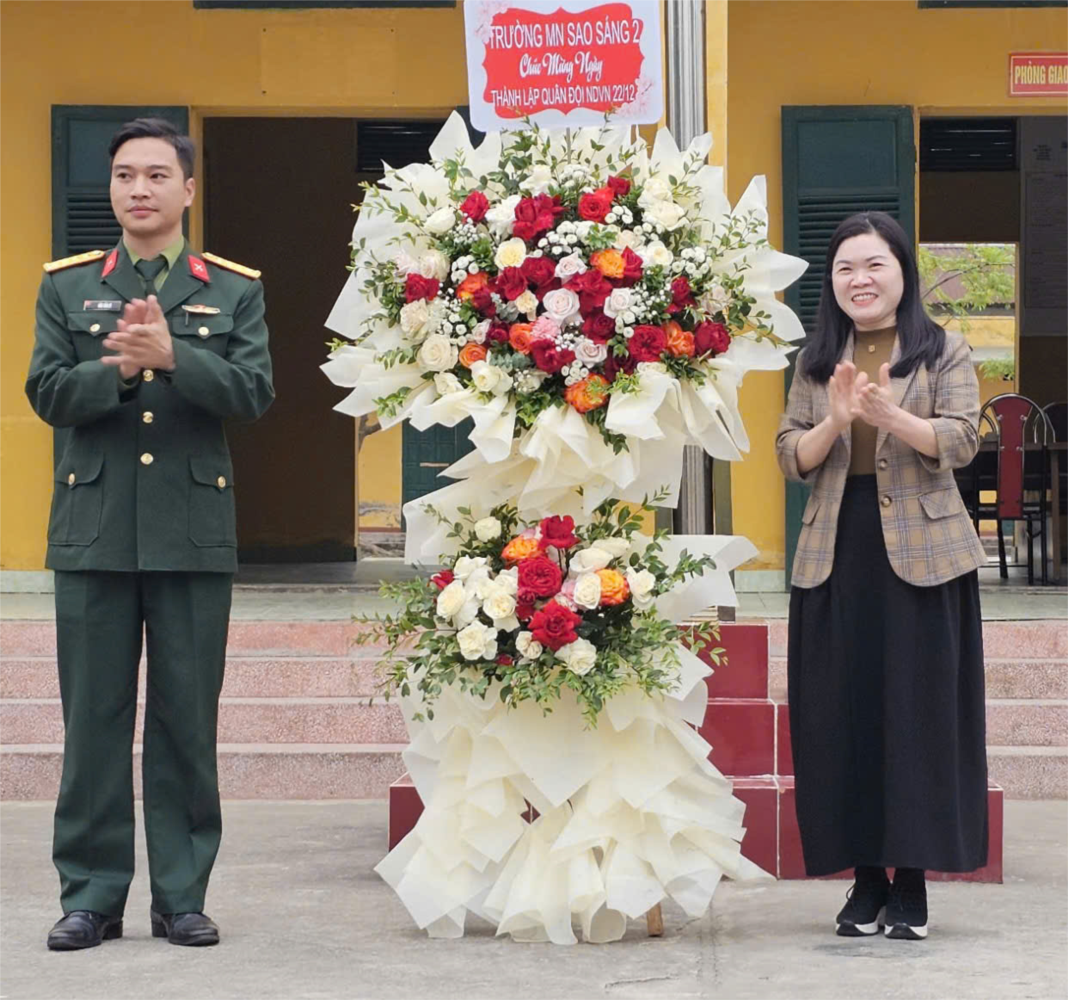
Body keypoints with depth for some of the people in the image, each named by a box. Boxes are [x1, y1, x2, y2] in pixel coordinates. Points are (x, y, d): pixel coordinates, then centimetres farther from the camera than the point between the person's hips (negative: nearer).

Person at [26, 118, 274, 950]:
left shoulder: (236, 290, 8)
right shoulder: (68, 287, 10)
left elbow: (254, 392, -5)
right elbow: (47, 395, 0)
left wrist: (173, 355, -20)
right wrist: (115, 369, -18)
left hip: (193, 532, 0)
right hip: (94, 529, 1)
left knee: (188, 721, 3)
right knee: (94, 718, 2)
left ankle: (183, 896, 12)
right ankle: (92, 896, 10)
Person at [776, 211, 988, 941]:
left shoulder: (943, 352, 4)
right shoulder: (817, 363, 12)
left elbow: (962, 441, -8)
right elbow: (791, 457, 6)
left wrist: (891, 416, -25)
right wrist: (834, 422, -14)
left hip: (921, 552, -3)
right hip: (836, 555, 3)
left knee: (918, 709, -2)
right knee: (842, 713, 2)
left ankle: (911, 882, 3)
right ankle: (866, 879, 9)